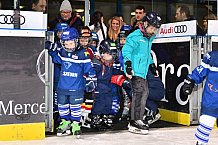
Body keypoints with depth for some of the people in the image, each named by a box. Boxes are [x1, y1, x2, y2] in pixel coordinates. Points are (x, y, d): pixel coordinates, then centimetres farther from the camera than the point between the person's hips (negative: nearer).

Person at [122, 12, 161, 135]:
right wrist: (128, 64, -26)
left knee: (145, 92, 13)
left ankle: (137, 120, 23)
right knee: (140, 92, -15)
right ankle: (135, 122, -14)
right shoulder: (135, 36, -11)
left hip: (142, 71, 10)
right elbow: (126, 50, -18)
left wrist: (152, 64, 33)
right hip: (135, 71, -10)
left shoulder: (149, 38, 18)